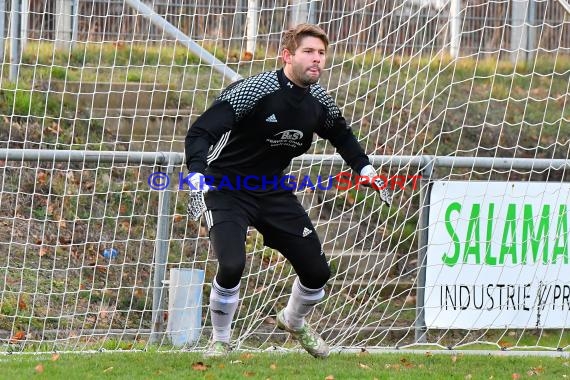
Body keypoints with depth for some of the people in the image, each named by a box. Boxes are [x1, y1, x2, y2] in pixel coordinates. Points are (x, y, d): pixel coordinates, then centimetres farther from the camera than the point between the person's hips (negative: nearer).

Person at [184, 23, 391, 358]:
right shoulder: (253, 91, -24)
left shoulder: (320, 102, -4)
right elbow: (200, 132, -28)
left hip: (273, 191, 6)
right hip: (226, 190, -6)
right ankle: (220, 342, -2)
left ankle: (294, 322, 39)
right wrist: (197, 179, -41)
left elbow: (341, 135, 20)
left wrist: (365, 169, 10)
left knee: (317, 271, 5)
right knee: (232, 265, -27)